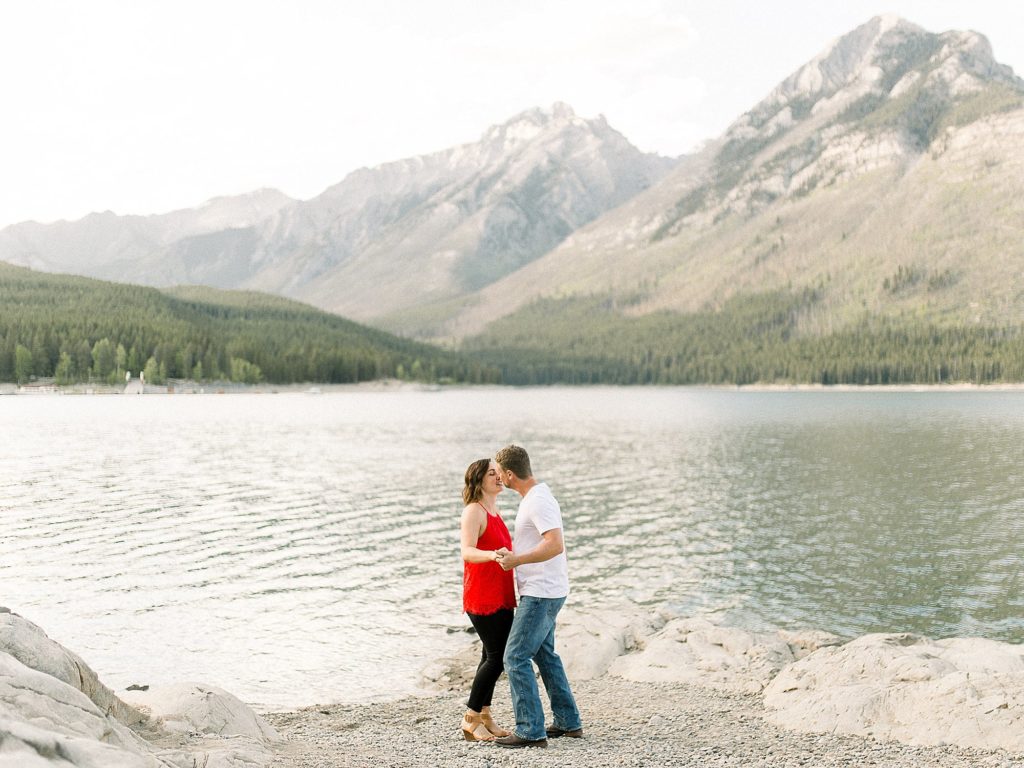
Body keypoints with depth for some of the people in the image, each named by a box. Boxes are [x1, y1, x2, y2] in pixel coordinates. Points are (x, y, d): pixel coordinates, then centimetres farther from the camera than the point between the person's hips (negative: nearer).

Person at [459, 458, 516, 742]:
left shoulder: (494, 511, 15)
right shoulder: (474, 511, -14)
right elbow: (467, 552, -29)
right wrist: (492, 555, -46)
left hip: (500, 596, 9)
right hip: (483, 597, -9)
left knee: (492, 655, 10)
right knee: (497, 657, -8)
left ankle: (484, 716, 18)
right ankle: (470, 719, 1)